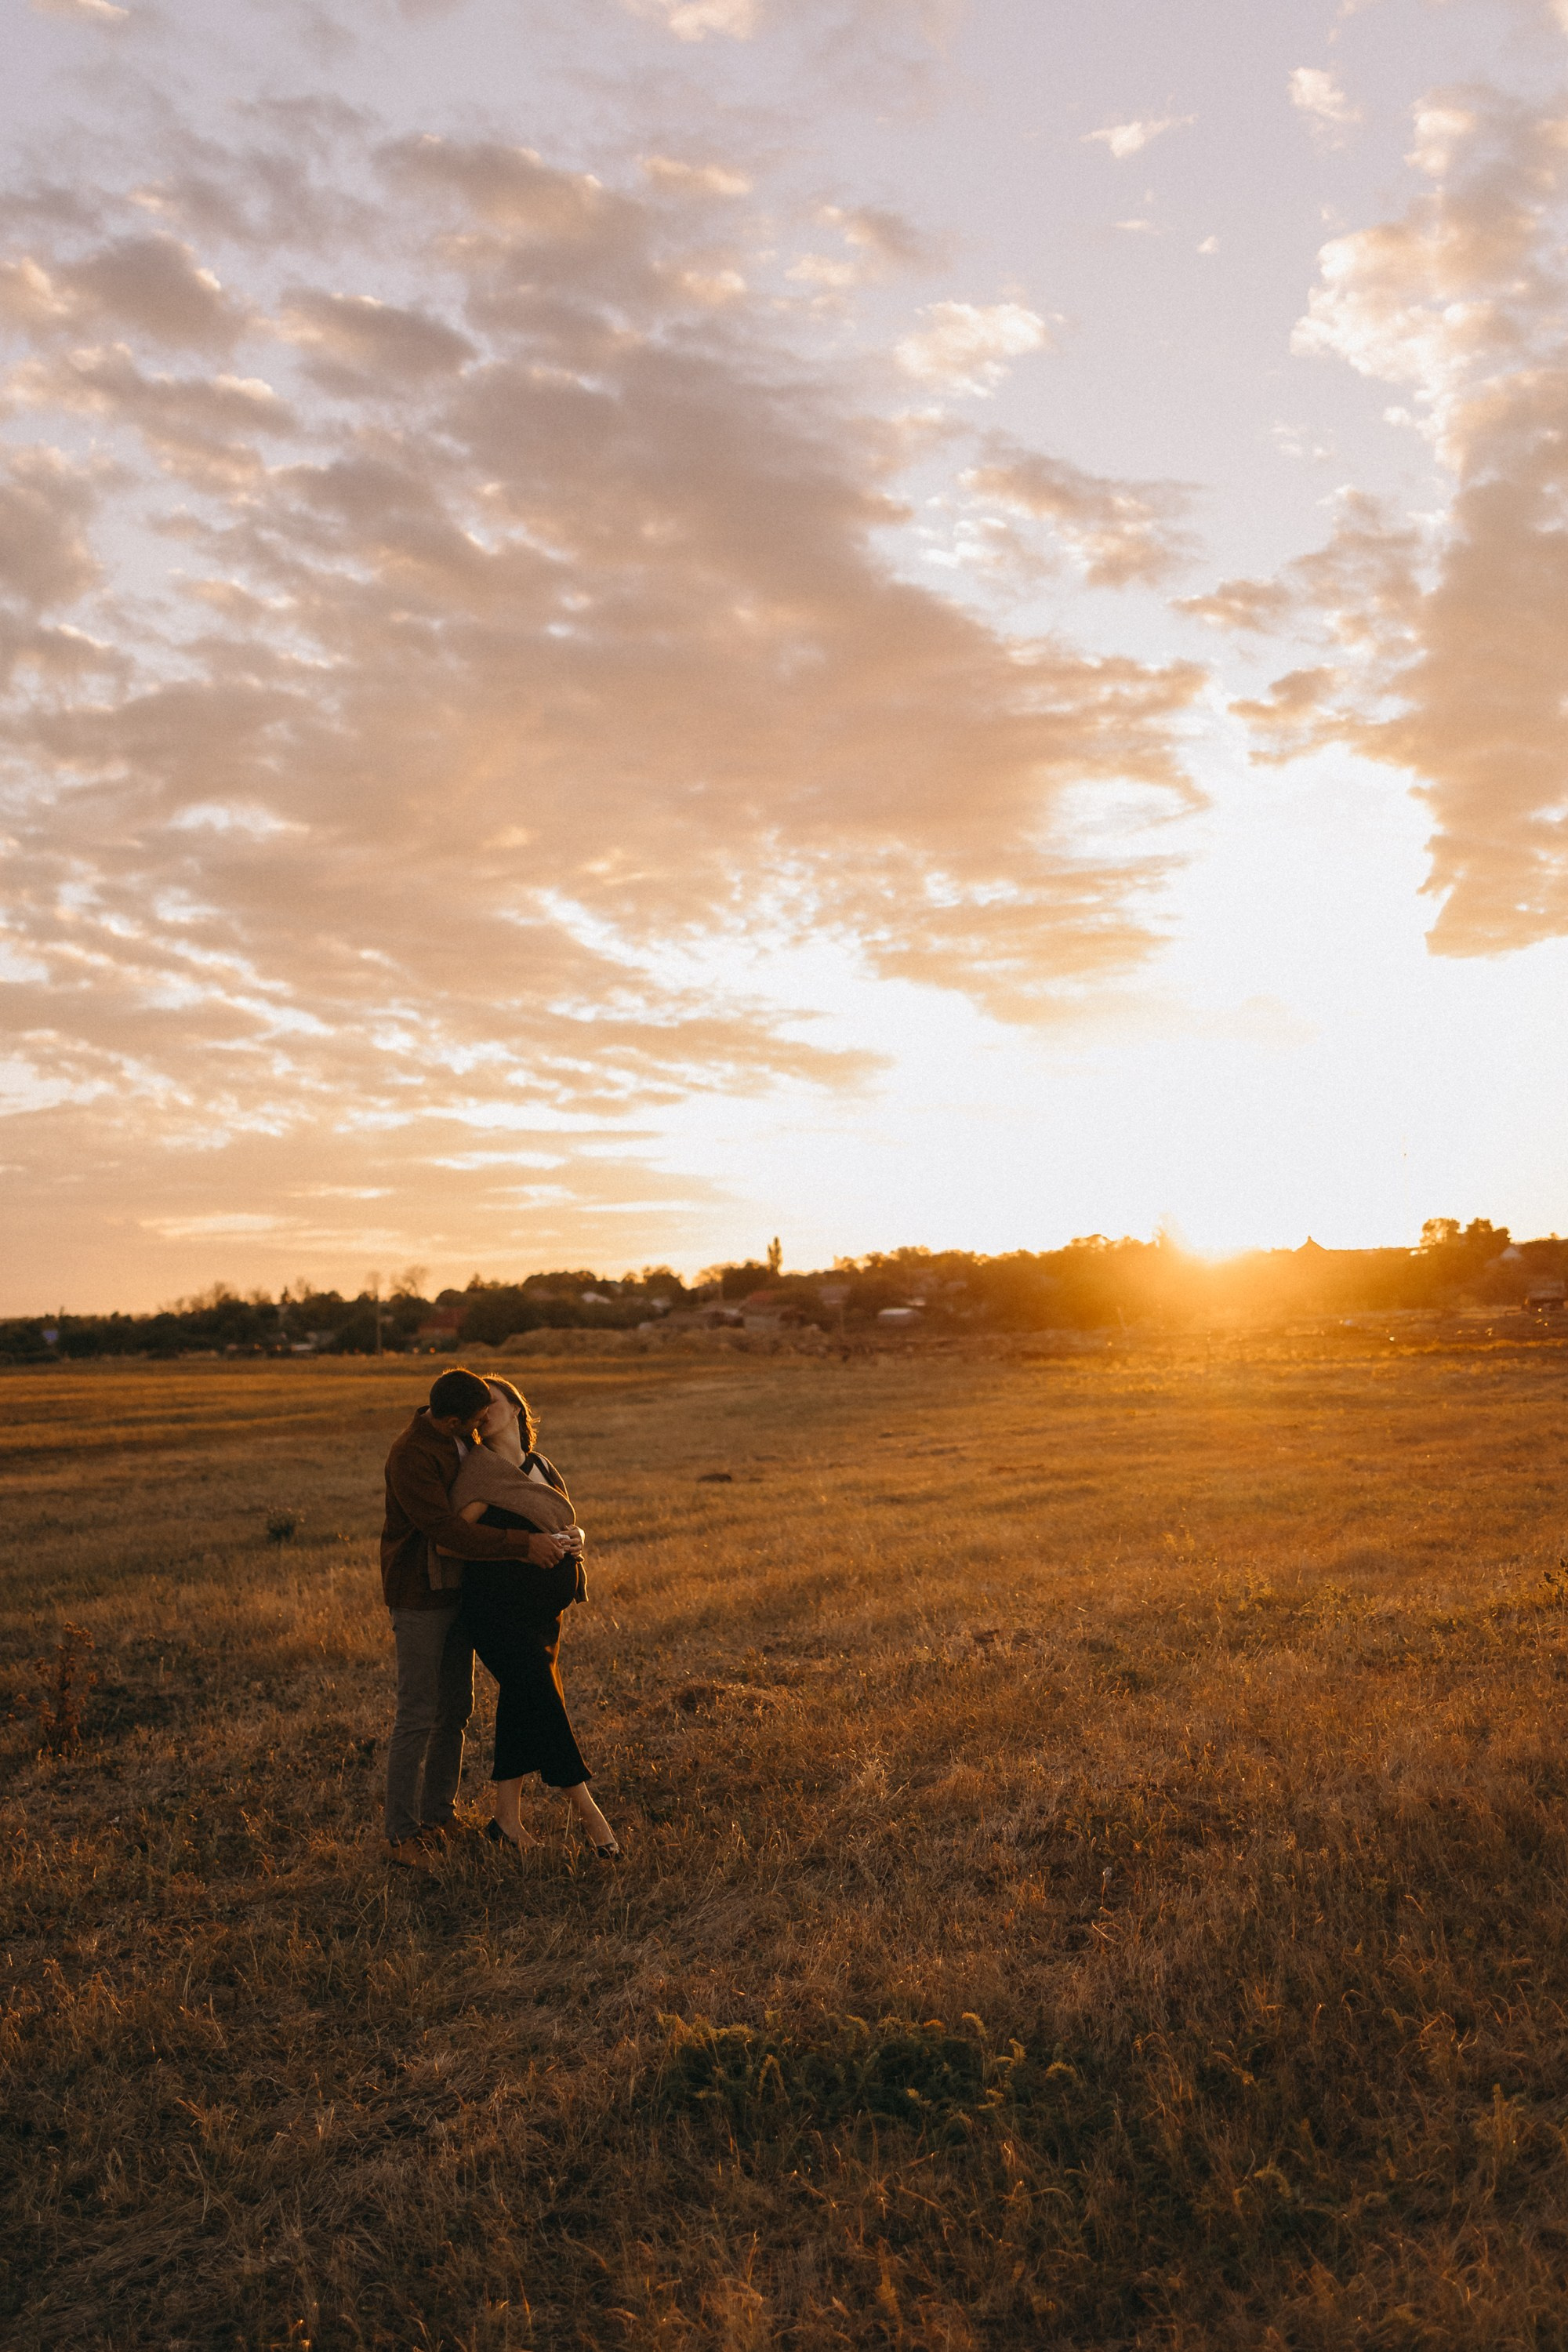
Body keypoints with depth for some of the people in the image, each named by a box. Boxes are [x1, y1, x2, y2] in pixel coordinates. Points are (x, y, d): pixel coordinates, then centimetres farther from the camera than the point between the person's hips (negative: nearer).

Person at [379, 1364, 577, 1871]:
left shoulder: (463, 1439, 2)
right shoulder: (411, 1457, -24)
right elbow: (448, 1532, -31)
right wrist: (523, 1545, -30)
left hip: (459, 1591, 8)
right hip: (419, 1597, -8)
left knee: (456, 1711, 13)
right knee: (417, 1716, -4)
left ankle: (438, 1815, 24)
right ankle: (402, 1835, 5)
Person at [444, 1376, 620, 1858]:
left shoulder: (542, 1468, 12)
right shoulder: (481, 1473, -10)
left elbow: (566, 1527, 18)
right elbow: (451, 1538, -18)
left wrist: (574, 1539, -6)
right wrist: (526, 1543, -22)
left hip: (541, 1608, 7)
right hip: (497, 1606, -7)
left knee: (521, 1703, 10)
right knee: (542, 1702, -7)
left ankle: (507, 1818, 20)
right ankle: (587, 1811, 1)